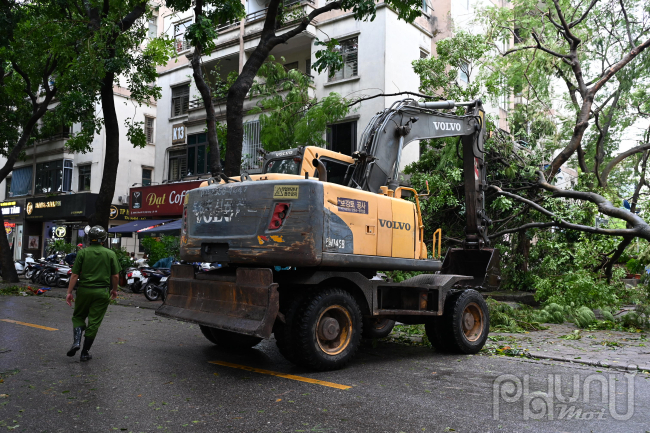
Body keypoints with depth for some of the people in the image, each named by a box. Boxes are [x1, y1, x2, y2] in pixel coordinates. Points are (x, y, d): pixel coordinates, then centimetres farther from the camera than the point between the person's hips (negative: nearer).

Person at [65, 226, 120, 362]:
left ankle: (76, 341, -3)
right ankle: (85, 353, 10)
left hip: (84, 290, 1)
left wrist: (69, 292, 1)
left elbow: (75, 274, -4)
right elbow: (115, 275, -1)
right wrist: (114, 290, 14)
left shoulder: (82, 252, -2)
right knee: (94, 322, 6)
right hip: (102, 292, 0)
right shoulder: (110, 254, -2)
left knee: (78, 316, 20)